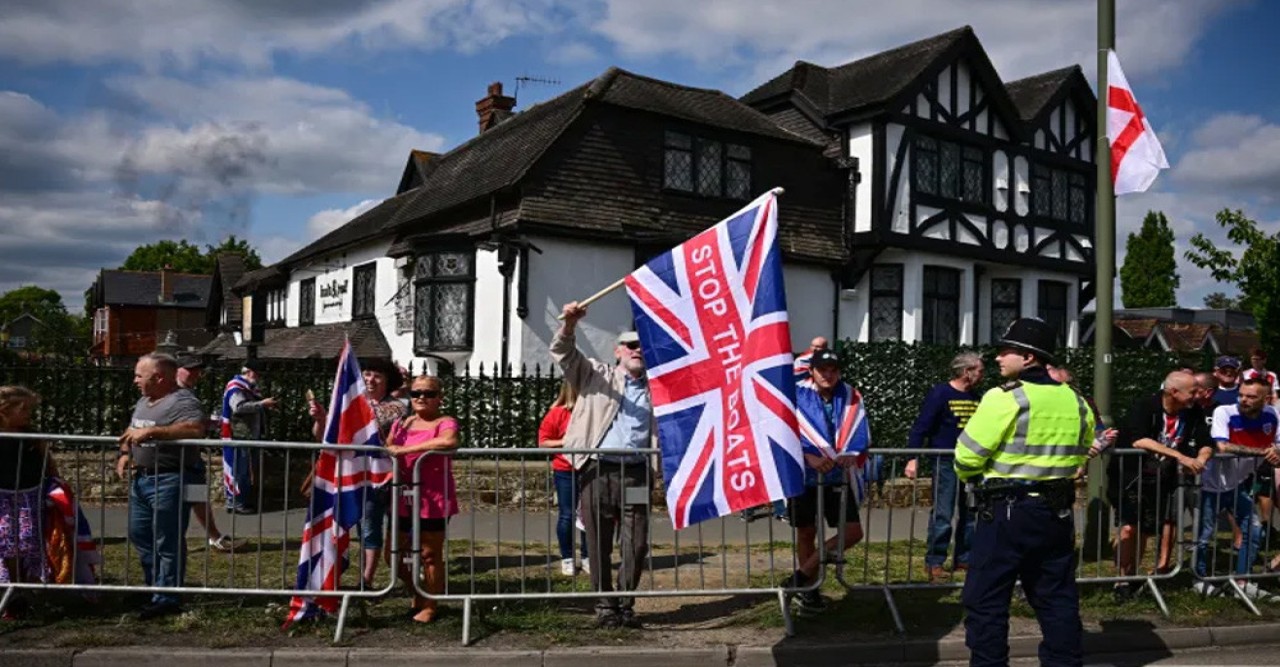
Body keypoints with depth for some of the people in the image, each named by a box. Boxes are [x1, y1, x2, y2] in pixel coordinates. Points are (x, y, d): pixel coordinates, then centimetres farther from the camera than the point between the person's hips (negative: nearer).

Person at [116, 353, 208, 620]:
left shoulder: (182, 402, -15)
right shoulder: (144, 402, 17)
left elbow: (196, 428, -33)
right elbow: (131, 431, 29)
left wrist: (151, 431, -31)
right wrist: (125, 453, 9)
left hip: (168, 481, -10)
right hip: (141, 478, 10)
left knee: (168, 543, -3)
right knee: (139, 534, 18)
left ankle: (166, 599, 4)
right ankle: (155, 586, 33)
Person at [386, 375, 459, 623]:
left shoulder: (444, 423, -11)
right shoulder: (402, 423, 12)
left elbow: (449, 441, -34)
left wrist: (405, 449, -29)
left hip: (433, 500, -7)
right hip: (404, 499, 7)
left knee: (430, 555, 5)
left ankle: (429, 606, 23)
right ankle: (417, 593, 37)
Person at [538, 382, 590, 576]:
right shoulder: (558, 412, -4)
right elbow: (543, 441, -5)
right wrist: (565, 442, -16)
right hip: (565, 472, -3)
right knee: (567, 515, 2)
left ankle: (587, 556, 16)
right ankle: (567, 558, 13)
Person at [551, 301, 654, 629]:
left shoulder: (655, 389, 16)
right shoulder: (597, 375, 9)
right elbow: (562, 352, -2)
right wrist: (569, 323, -18)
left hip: (636, 473, 2)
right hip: (597, 471, -2)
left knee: (636, 544, 1)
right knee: (599, 545, 4)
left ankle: (626, 604, 18)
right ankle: (605, 605, 18)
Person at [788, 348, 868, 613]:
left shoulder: (851, 397, 2)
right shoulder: (796, 395, -11)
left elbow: (861, 432, -2)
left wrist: (851, 454, -20)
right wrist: (809, 457, -24)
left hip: (838, 477, 4)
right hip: (803, 475, -3)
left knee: (853, 532, 0)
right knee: (806, 533, 10)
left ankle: (802, 575, 10)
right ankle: (810, 589, 27)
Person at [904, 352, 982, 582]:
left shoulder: (974, 397, 11)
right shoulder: (940, 393, -9)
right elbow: (920, 427, -12)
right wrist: (913, 458, -19)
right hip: (945, 462, -7)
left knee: (970, 514, 12)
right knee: (943, 515, -5)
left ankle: (964, 559, 23)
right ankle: (934, 563, 4)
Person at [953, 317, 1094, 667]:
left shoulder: (1005, 398, -15)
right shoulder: (1076, 401, 8)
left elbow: (967, 455, -14)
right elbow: (1080, 456, 18)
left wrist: (973, 477, 6)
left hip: (1007, 511, -7)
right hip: (1058, 511, 7)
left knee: (986, 599, 2)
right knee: (1057, 598, 15)